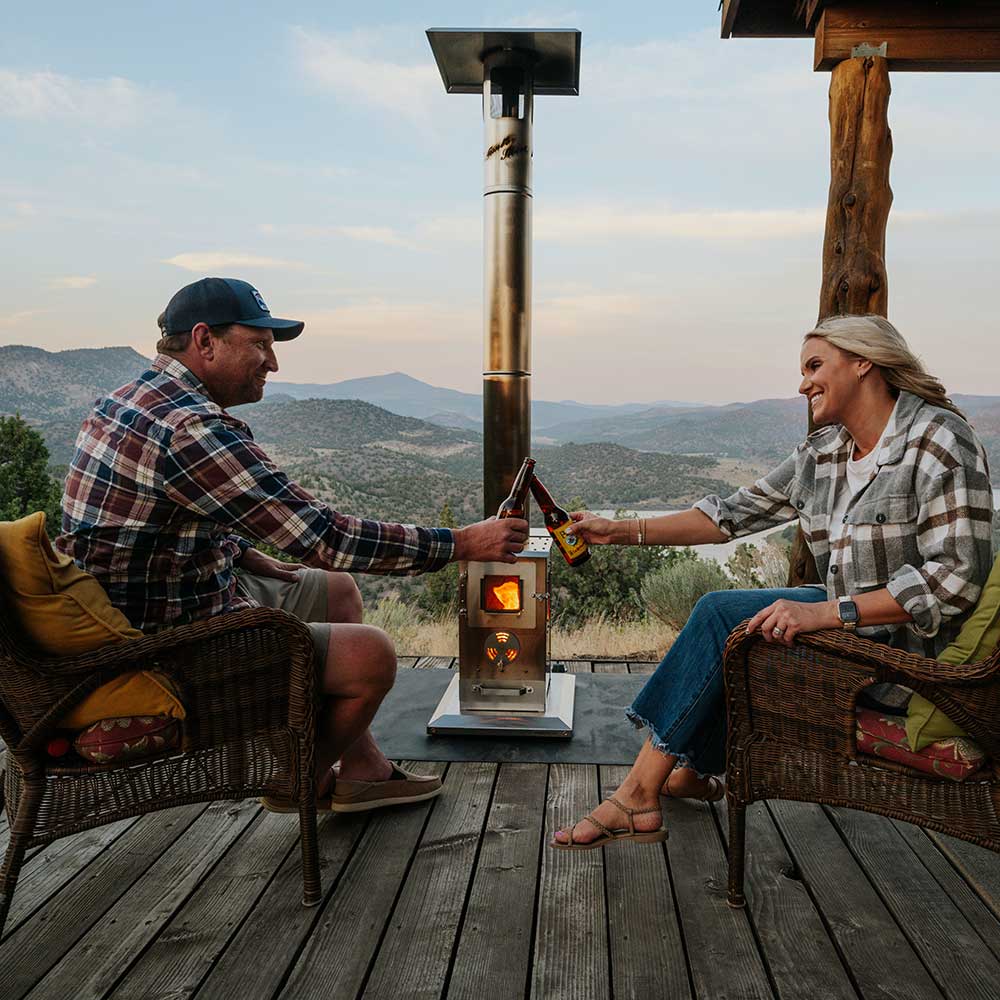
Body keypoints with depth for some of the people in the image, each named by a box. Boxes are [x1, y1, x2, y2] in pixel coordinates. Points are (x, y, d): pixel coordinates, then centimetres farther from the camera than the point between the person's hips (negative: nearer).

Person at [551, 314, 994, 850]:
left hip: (909, 648, -8)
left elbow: (956, 577, -24)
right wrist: (622, 531, 1)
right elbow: (735, 512, 7)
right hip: (850, 617, 8)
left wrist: (825, 612, -31)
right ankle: (694, 770, 17)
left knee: (721, 615, -16)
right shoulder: (822, 452, 7)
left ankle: (637, 794, -9)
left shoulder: (937, 440, -17)